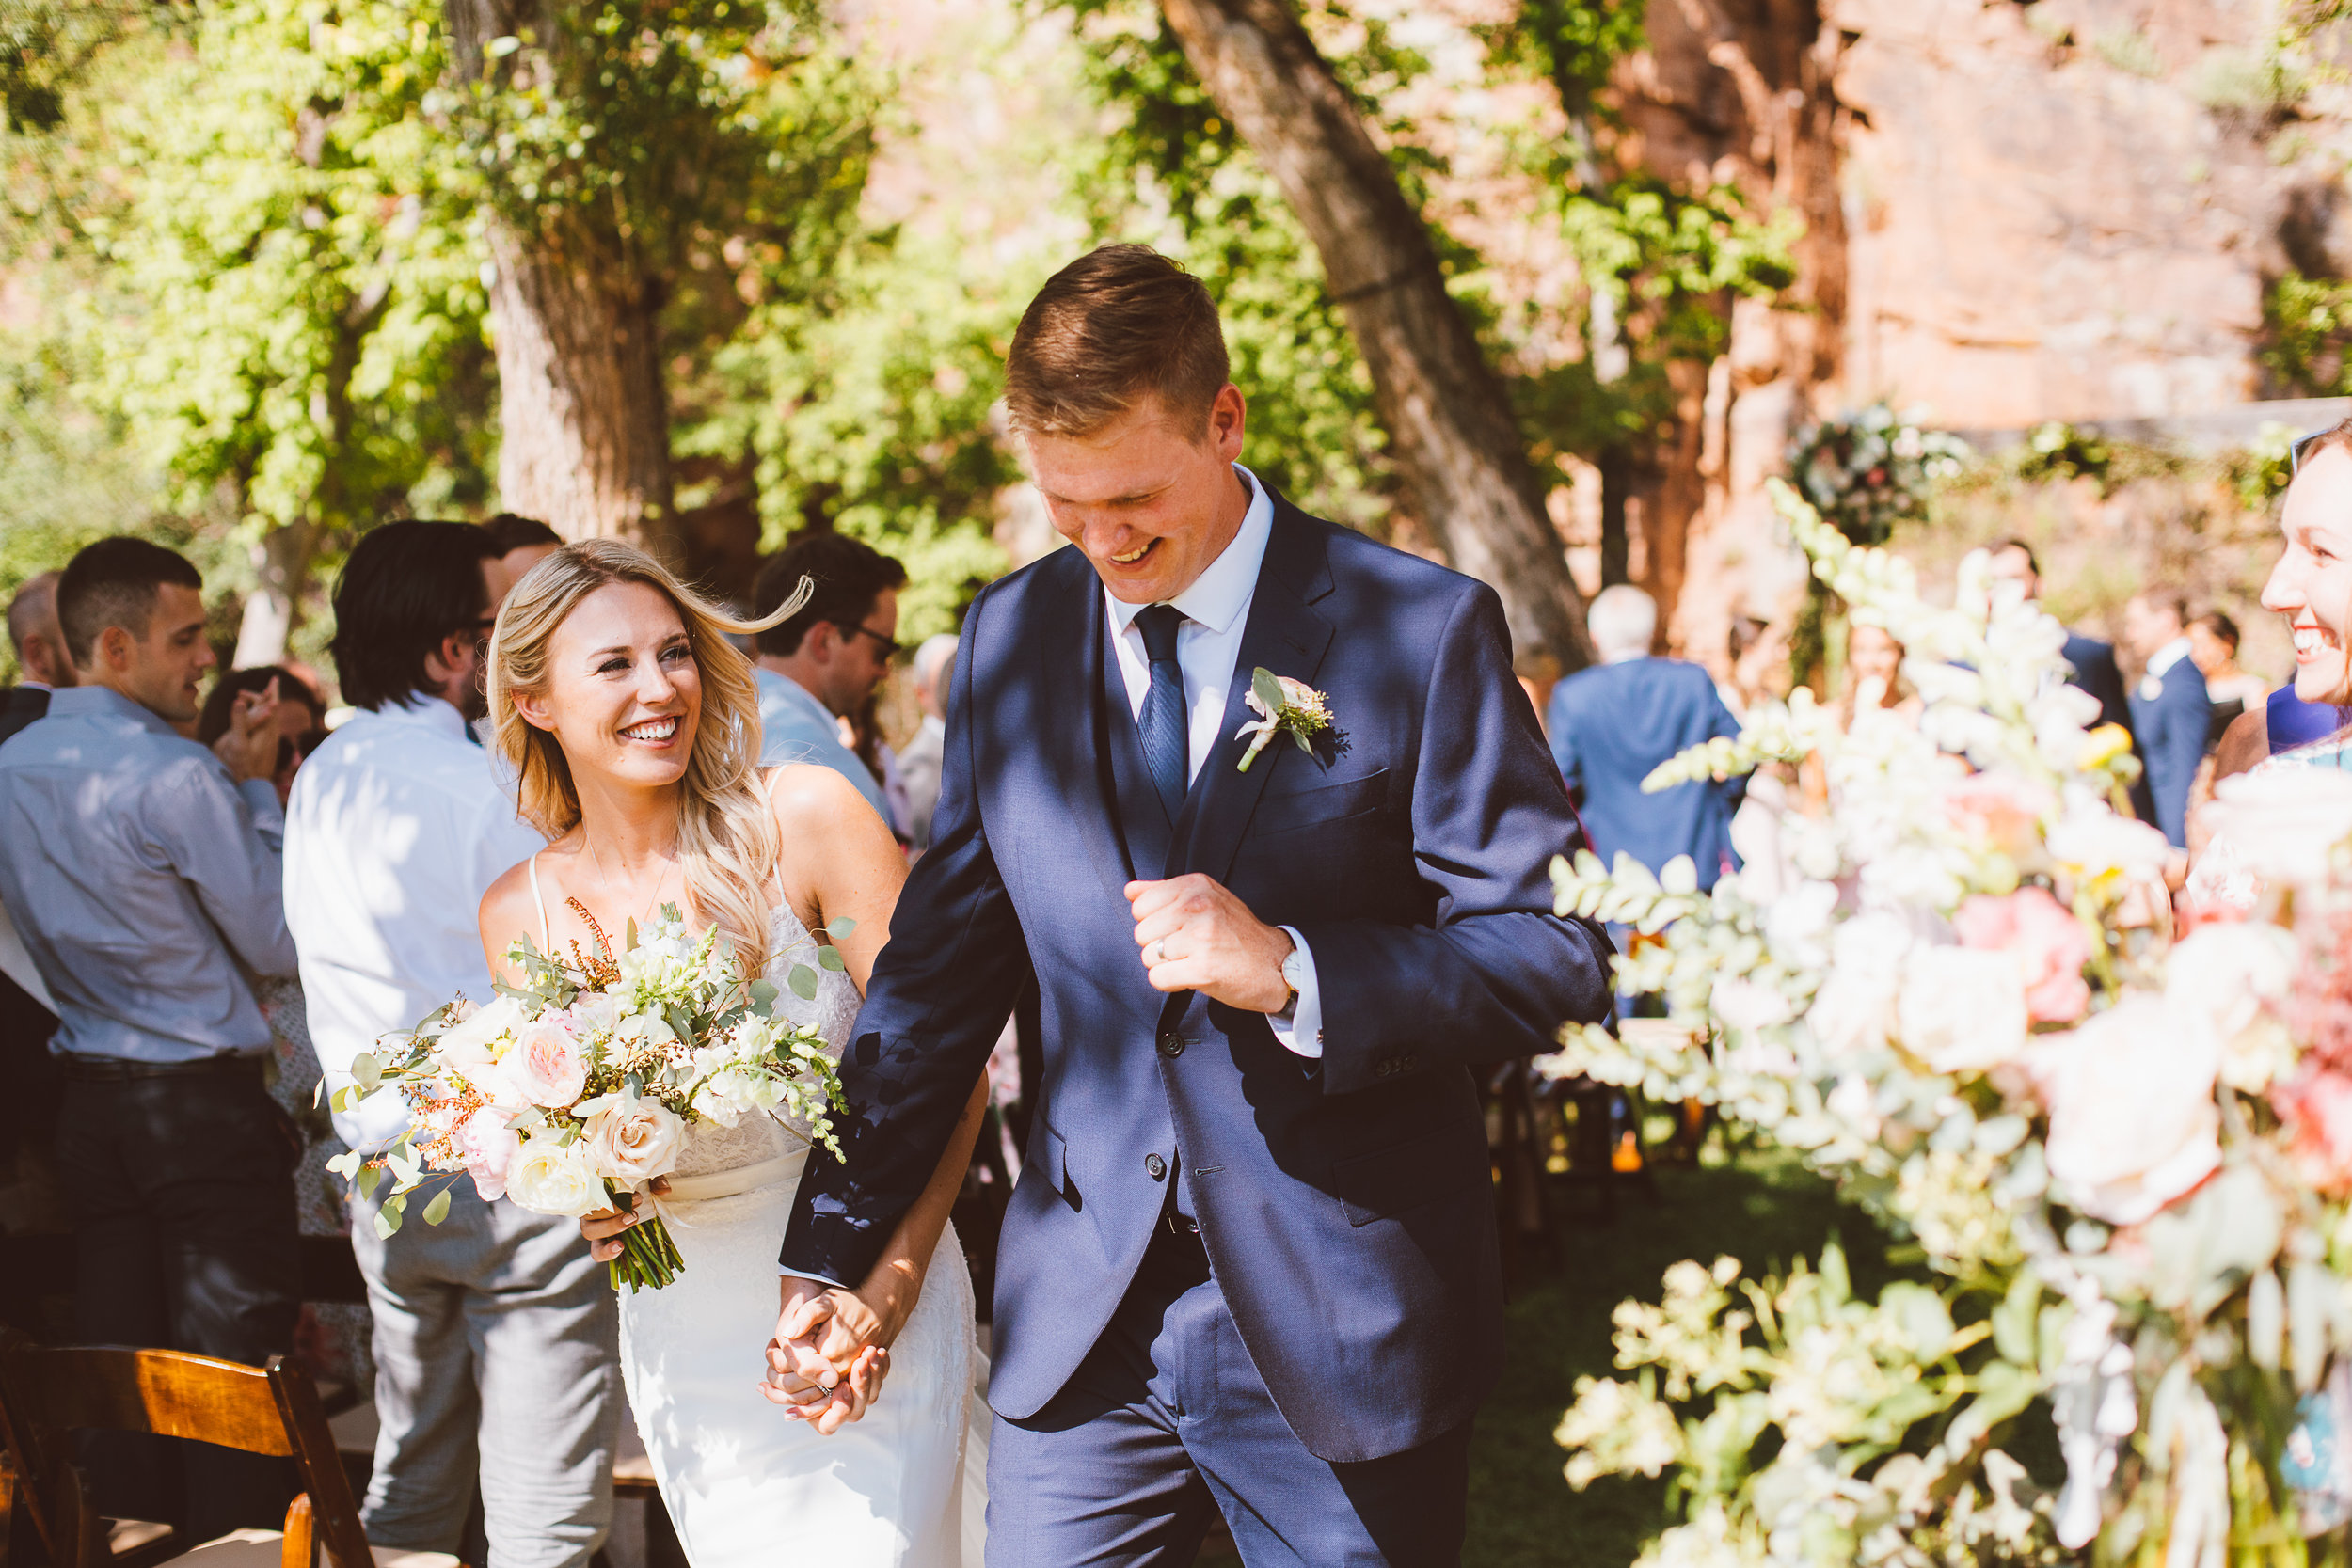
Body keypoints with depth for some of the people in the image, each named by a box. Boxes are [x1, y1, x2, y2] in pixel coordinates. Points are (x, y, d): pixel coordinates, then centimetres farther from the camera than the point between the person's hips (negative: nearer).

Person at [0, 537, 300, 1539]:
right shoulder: (175, 776, -17)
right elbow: (280, 944, -11)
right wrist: (255, 787, -2)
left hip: (89, 1100, 8)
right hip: (205, 1106, -7)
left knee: (116, 1370, 13)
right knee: (232, 1375, 0)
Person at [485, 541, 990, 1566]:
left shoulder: (805, 818, -13)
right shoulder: (519, 915, -2)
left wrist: (888, 1287, -22)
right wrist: (594, 1204, -12)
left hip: (867, 1321, -3)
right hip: (688, 1352, 3)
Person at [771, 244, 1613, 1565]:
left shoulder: (1422, 630, -7)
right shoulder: (1010, 638, 6)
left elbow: (1557, 957, -7)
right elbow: (940, 965, 11)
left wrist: (1293, 971, -22)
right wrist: (830, 1251, 10)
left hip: (1341, 1330, -3)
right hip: (1077, 1334, 3)